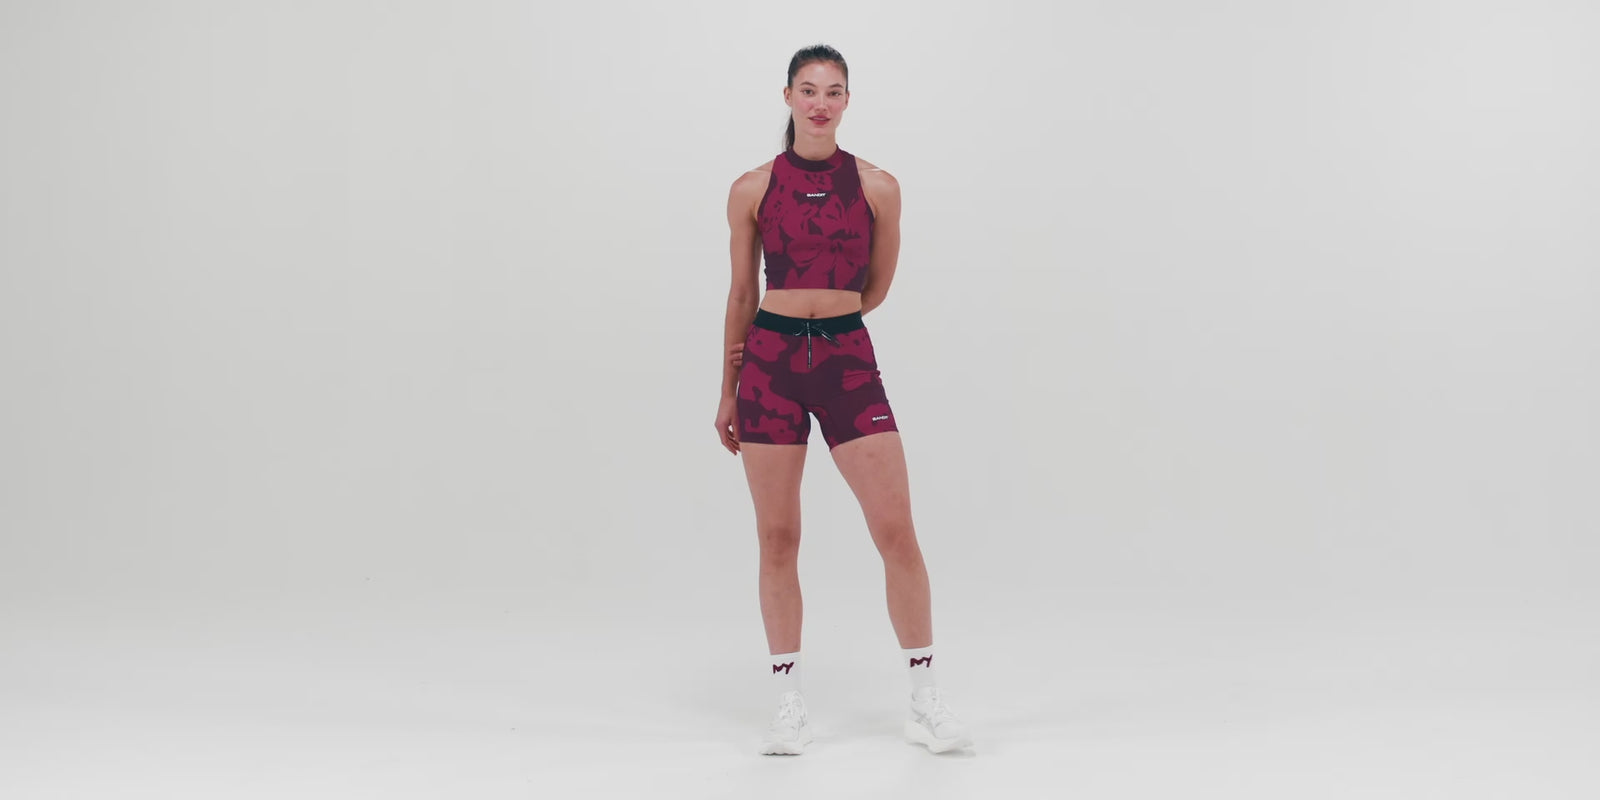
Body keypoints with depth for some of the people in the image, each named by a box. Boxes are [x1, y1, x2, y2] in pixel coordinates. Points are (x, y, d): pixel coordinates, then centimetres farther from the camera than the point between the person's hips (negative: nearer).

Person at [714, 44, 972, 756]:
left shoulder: (878, 187, 3)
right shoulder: (752, 189, 4)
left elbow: (874, 288, 13)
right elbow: (743, 295, 10)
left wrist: (816, 318, 11)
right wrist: (728, 392, 13)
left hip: (847, 359, 0)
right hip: (770, 365, 0)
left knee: (897, 532, -6)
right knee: (777, 538, 4)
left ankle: (925, 703, 7)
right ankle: (789, 707, 15)